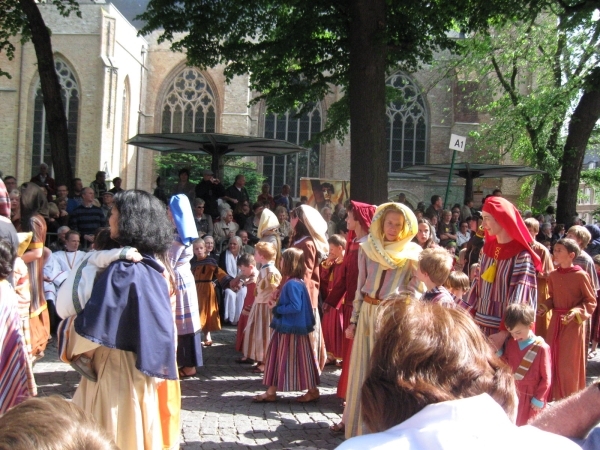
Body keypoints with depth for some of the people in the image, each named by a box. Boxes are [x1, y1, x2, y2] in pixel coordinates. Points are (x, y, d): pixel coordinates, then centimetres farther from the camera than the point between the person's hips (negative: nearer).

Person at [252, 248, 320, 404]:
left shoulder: (292, 284, -21)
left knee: (298, 359, 0)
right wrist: (277, 304, 5)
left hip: (292, 329, -10)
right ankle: (271, 391, 17)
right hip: (286, 327, 10)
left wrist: (276, 308, -18)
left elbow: (296, 307, -27)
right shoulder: (294, 282, 11)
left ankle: (313, 391, 12)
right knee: (277, 358, 12)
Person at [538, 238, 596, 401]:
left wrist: (575, 313, -22)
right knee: (554, 360, 11)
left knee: (569, 363, 3)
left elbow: (591, 301, -9)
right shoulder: (553, 275, 2)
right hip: (555, 321, 5)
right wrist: (544, 307, -3)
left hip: (573, 323, -5)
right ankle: (555, 395, 26)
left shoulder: (580, 275, -14)